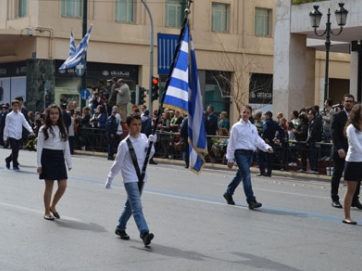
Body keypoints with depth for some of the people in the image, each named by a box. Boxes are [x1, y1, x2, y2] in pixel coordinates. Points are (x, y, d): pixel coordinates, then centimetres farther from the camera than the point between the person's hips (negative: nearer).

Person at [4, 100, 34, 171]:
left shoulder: (21, 115, 9)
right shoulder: (9, 116, -2)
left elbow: (25, 123, 2)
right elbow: (6, 127, 1)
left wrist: (30, 130, -16)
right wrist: (5, 138, 1)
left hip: (19, 136, 4)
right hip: (12, 136, -4)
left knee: (16, 151, 10)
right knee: (15, 151, -8)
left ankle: (8, 160, 35)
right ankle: (15, 165, 4)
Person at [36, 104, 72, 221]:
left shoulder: (63, 129, 11)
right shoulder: (44, 129, -2)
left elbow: (66, 146, 11)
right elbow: (40, 147, -4)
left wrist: (69, 162, 8)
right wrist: (39, 164, -9)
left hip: (59, 158, 4)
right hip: (47, 157, -4)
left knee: (63, 185, -2)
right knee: (49, 186, 1)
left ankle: (52, 206, 21)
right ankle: (47, 212, 13)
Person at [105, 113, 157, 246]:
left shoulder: (143, 137, 0)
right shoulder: (125, 144, -14)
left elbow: (148, 155, 1)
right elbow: (117, 163, -7)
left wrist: (151, 143, -13)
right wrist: (110, 179, -2)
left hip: (141, 177, 6)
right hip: (130, 178, -6)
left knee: (130, 204, 18)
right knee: (137, 206, -16)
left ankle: (120, 228, 35)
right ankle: (144, 233, -26)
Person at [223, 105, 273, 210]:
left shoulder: (253, 128, 13)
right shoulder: (236, 127, -3)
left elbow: (258, 140, 8)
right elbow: (232, 143, -1)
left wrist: (267, 147, -11)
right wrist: (230, 159, -2)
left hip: (250, 153, 6)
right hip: (240, 153, -6)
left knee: (240, 175, 17)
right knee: (247, 176, -15)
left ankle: (228, 193, 36)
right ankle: (251, 201, -18)